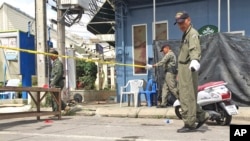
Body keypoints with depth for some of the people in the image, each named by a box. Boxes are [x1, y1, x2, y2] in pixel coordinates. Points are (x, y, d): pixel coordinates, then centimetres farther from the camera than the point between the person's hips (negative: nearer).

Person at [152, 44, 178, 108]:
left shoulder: (169, 54, -8)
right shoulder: (172, 54, 25)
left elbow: (162, 62, -14)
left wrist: (156, 65, -2)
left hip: (169, 73, -11)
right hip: (170, 73, 11)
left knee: (173, 88, -10)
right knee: (165, 88, 7)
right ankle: (163, 103, 5)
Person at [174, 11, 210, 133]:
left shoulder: (192, 33, -10)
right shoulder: (185, 35, 21)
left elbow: (195, 49, -30)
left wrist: (195, 60, -50)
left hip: (188, 69, -10)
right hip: (182, 69, 10)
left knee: (187, 97, -8)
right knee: (184, 97, 13)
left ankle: (190, 124, -2)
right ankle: (202, 115, 21)